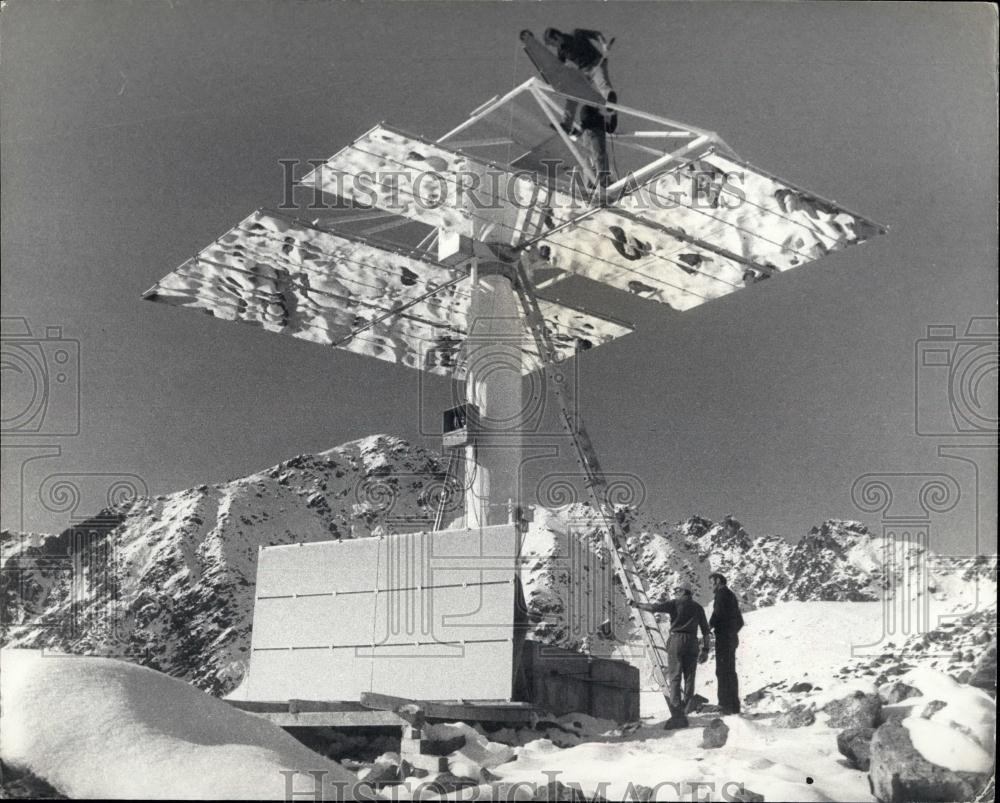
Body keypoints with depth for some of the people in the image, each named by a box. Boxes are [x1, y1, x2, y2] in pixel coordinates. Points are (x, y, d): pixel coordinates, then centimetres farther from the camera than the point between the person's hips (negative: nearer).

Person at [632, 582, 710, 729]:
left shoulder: (675, 604, 2)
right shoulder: (698, 608, 15)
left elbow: (655, 607, -8)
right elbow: (705, 630, 14)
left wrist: (637, 604, 5)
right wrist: (705, 649, 18)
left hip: (676, 641, -4)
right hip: (692, 643, 4)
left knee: (675, 678, -5)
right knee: (689, 678, 9)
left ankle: (677, 715, -15)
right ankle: (684, 712, 10)